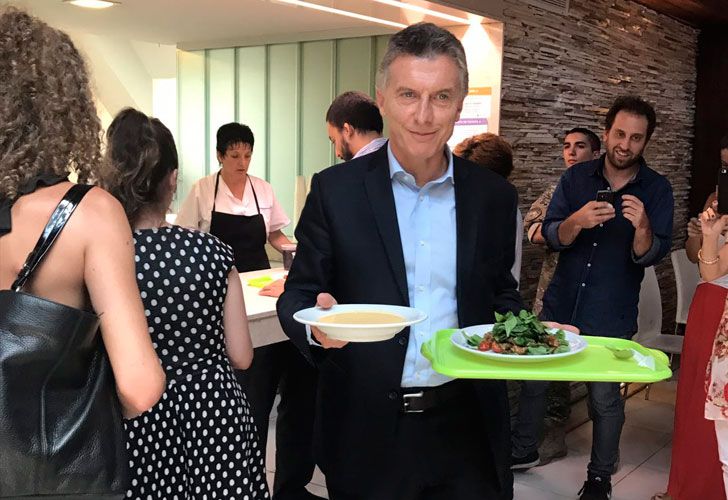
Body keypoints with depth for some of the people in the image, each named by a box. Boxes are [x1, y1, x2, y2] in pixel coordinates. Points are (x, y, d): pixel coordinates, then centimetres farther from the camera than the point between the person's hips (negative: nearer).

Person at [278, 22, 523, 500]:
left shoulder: (495, 196, 1)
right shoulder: (335, 190, -5)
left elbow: (502, 296, 10)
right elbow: (296, 298, -2)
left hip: (468, 427, 2)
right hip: (368, 431, -1)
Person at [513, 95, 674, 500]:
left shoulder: (657, 190, -5)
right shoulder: (577, 178, -1)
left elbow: (650, 256, -11)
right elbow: (552, 235, -7)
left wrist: (642, 227, -33)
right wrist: (578, 220, -28)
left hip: (611, 315, -2)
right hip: (561, 302, 3)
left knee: (605, 397, 4)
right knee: (534, 379, 12)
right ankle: (524, 448, 34)